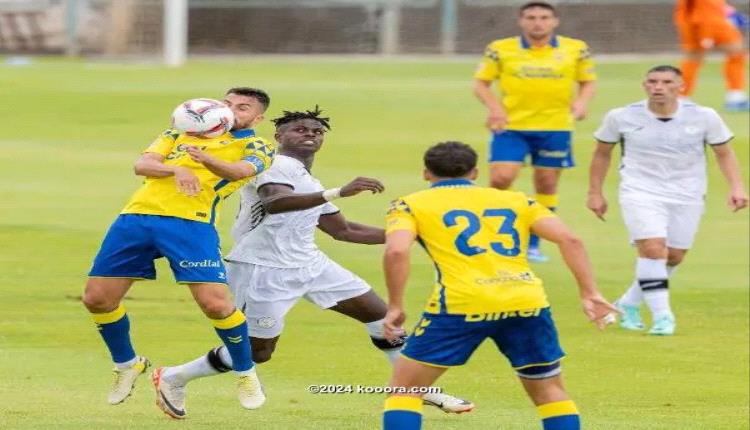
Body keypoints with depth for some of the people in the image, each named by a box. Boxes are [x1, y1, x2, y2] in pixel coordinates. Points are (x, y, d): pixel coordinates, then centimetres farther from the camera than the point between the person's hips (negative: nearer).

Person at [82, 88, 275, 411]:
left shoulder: (256, 147, 10)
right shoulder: (180, 134, 22)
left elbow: (242, 170, -14)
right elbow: (142, 165, 6)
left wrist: (206, 159, -36)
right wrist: (176, 169, -16)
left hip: (190, 223, -4)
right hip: (137, 215, 4)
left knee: (216, 303, -17)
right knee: (97, 299, 1)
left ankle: (246, 373, 9)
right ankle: (126, 364, 27)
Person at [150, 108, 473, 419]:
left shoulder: (309, 185, 15)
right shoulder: (277, 166, -15)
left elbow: (342, 230, 25)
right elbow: (273, 203, -38)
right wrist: (339, 193, -47)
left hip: (309, 263, 9)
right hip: (263, 270, -9)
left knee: (378, 313, 6)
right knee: (257, 352, -4)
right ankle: (173, 379, 17)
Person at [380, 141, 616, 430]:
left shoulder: (409, 206, 15)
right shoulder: (515, 201, 23)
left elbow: (396, 251, -6)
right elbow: (570, 239, 10)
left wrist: (395, 307, 1)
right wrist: (589, 293, 9)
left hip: (460, 305, -3)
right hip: (525, 303, 3)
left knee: (403, 387, 11)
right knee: (549, 391, 19)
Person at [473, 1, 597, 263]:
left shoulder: (576, 49, 2)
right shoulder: (500, 49, 0)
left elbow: (588, 82, 11)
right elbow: (481, 83, 4)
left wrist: (582, 102, -10)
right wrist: (494, 106, -13)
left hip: (555, 128, 1)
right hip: (511, 126, -1)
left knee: (546, 183, 6)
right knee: (501, 178, -14)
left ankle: (533, 243, 20)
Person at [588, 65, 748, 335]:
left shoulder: (704, 117, -8)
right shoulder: (622, 118, -8)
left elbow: (724, 153, 4)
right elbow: (602, 153, 8)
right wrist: (595, 192, 9)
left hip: (687, 196, 2)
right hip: (641, 192, -2)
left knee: (673, 257, 7)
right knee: (653, 249, -20)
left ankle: (629, 304, 28)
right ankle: (662, 316, -14)